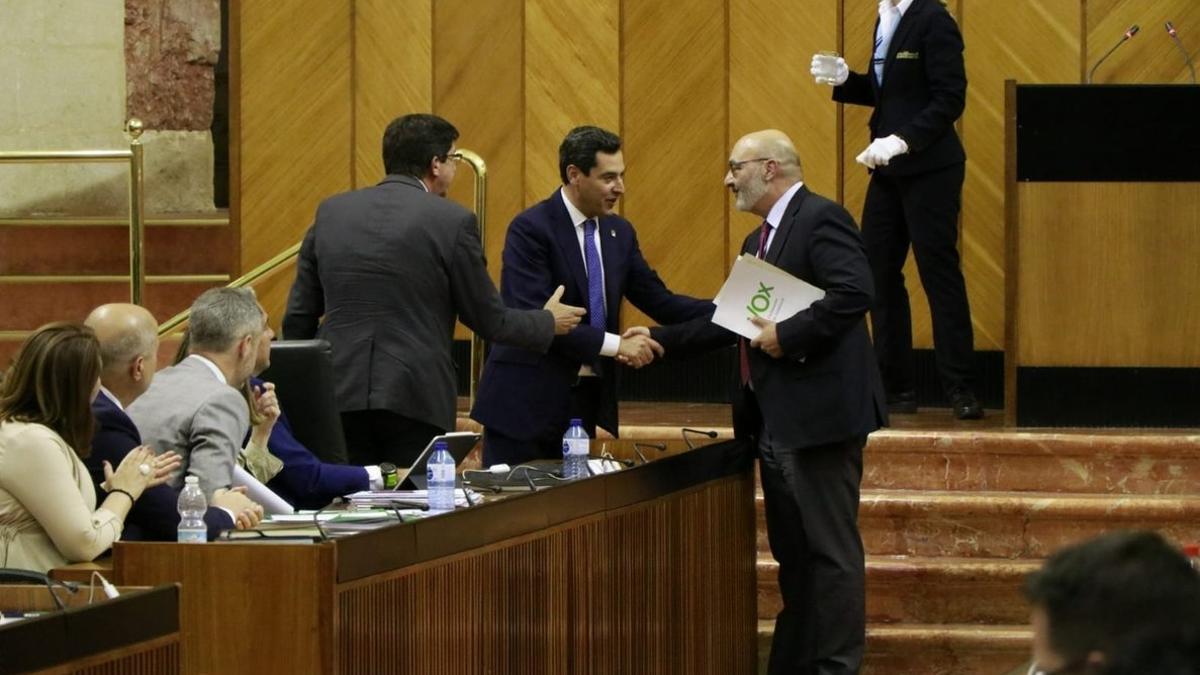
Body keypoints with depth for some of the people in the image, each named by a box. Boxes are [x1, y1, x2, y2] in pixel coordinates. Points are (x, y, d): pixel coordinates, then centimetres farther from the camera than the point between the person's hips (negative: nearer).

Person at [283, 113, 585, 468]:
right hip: (415, 400, -4)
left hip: (338, 398, 4)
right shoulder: (452, 221, -5)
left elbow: (298, 318, 10)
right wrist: (548, 322, 21)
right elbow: (489, 320, 2)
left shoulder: (331, 212, 8)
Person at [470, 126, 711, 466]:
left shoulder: (619, 232, 11)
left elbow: (658, 301, 10)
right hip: (530, 398, -7)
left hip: (588, 398, 7)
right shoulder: (531, 229, -13)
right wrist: (615, 344, -25)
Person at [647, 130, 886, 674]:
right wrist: (660, 339, 19)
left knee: (830, 548, -5)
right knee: (791, 550, 14)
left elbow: (854, 292, -24)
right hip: (774, 420, 10)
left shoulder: (820, 220, -11)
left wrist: (787, 335, -22)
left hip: (818, 412, -10)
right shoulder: (760, 241, 20)